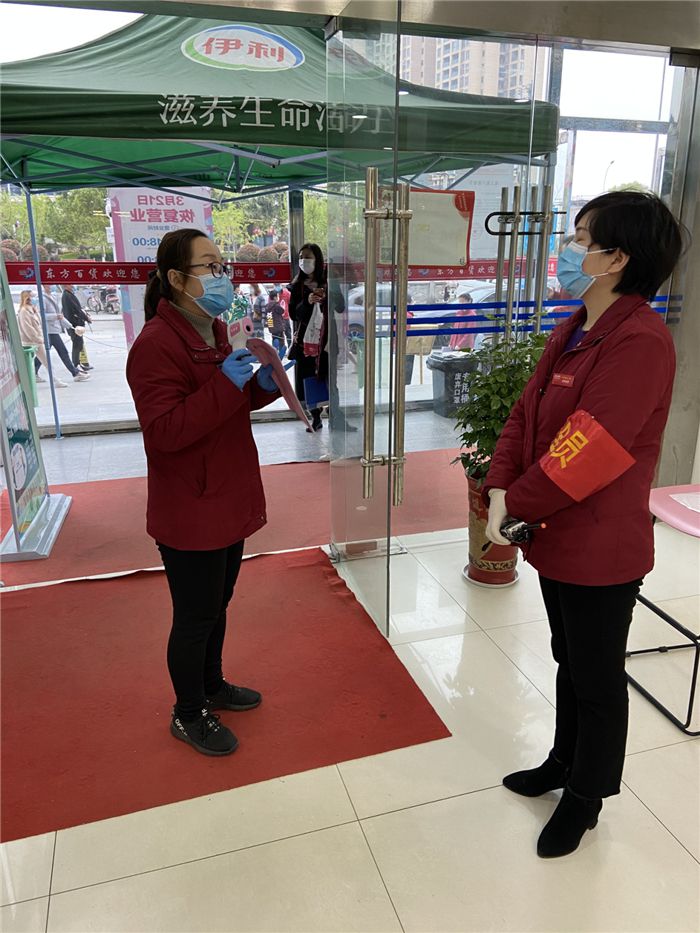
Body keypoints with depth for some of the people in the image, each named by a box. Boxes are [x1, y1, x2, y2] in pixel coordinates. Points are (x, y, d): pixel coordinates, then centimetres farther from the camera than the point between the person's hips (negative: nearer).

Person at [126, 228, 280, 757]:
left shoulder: (214, 331, 10)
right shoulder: (156, 345, -21)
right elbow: (165, 430, -27)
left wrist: (262, 386, 0)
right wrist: (226, 384, -30)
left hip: (228, 502, 9)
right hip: (190, 514, -9)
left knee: (217, 605, 23)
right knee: (195, 618, 8)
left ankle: (212, 686, 45)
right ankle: (189, 714, 31)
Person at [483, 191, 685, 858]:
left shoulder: (639, 342, -23)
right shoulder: (573, 329, 7)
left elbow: (588, 451, -27)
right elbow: (526, 413, 4)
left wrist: (516, 504, -16)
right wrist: (500, 488, -9)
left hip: (600, 550, -8)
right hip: (555, 535, 9)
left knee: (596, 676, 13)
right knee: (568, 660, 25)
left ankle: (586, 796, 36)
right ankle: (564, 761, 47)